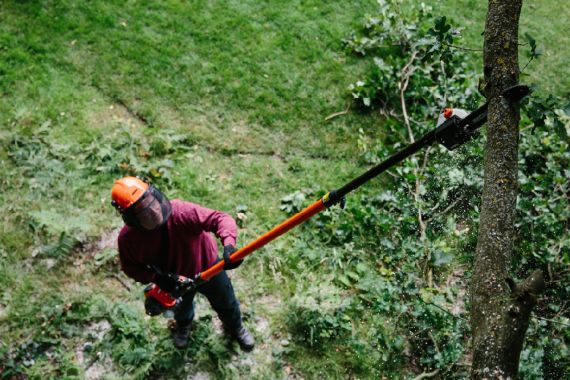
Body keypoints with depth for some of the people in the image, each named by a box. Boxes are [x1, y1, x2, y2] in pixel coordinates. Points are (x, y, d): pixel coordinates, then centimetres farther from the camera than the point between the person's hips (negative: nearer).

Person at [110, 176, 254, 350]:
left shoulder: (180, 211, -43)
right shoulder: (128, 238, -32)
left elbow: (220, 218, -44)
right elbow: (130, 267, -13)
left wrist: (228, 244, -62)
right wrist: (155, 278, -29)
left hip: (206, 267, -2)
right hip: (173, 279, 2)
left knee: (226, 303, 26)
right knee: (181, 310, 35)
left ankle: (235, 327, 63)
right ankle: (183, 325, 74)